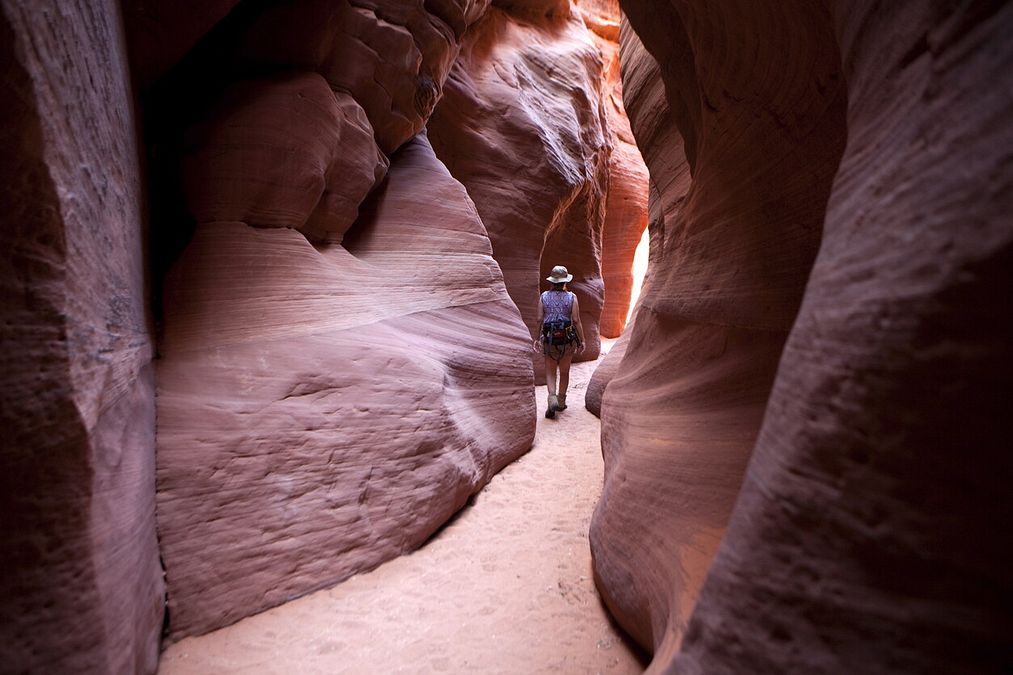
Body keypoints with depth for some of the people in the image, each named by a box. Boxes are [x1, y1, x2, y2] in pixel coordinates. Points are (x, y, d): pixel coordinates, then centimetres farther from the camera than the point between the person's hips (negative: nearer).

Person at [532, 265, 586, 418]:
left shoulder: (544, 297, -1)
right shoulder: (571, 297, -4)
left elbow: (539, 319, -3)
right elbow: (576, 320, -8)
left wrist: (536, 338, 7)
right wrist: (582, 340, -2)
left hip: (549, 339, 0)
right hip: (567, 339, 0)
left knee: (550, 372, 8)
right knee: (564, 372, 16)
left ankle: (552, 399, -14)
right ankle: (561, 401, 25)